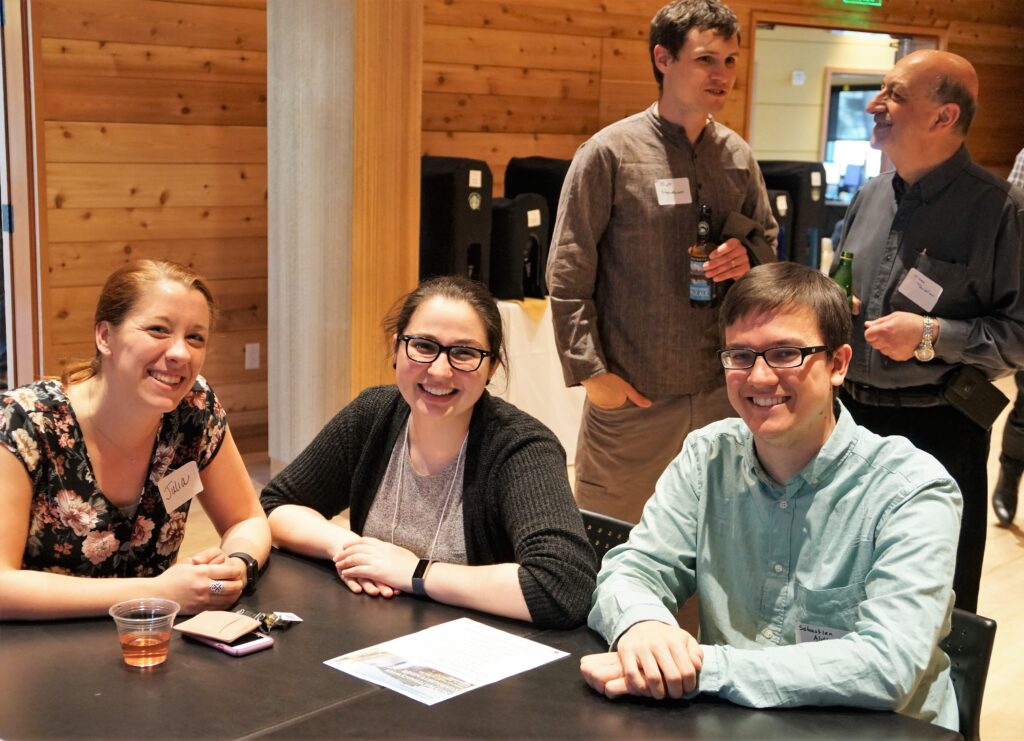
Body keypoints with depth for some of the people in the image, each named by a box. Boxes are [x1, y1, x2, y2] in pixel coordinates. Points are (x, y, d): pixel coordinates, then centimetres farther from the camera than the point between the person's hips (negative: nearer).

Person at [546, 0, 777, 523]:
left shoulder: (737, 156, 6)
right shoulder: (610, 152, -8)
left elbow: (768, 241, 18)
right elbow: (567, 277, -8)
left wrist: (748, 259, -6)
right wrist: (590, 371, -12)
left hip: (720, 388, 5)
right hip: (632, 394, -4)